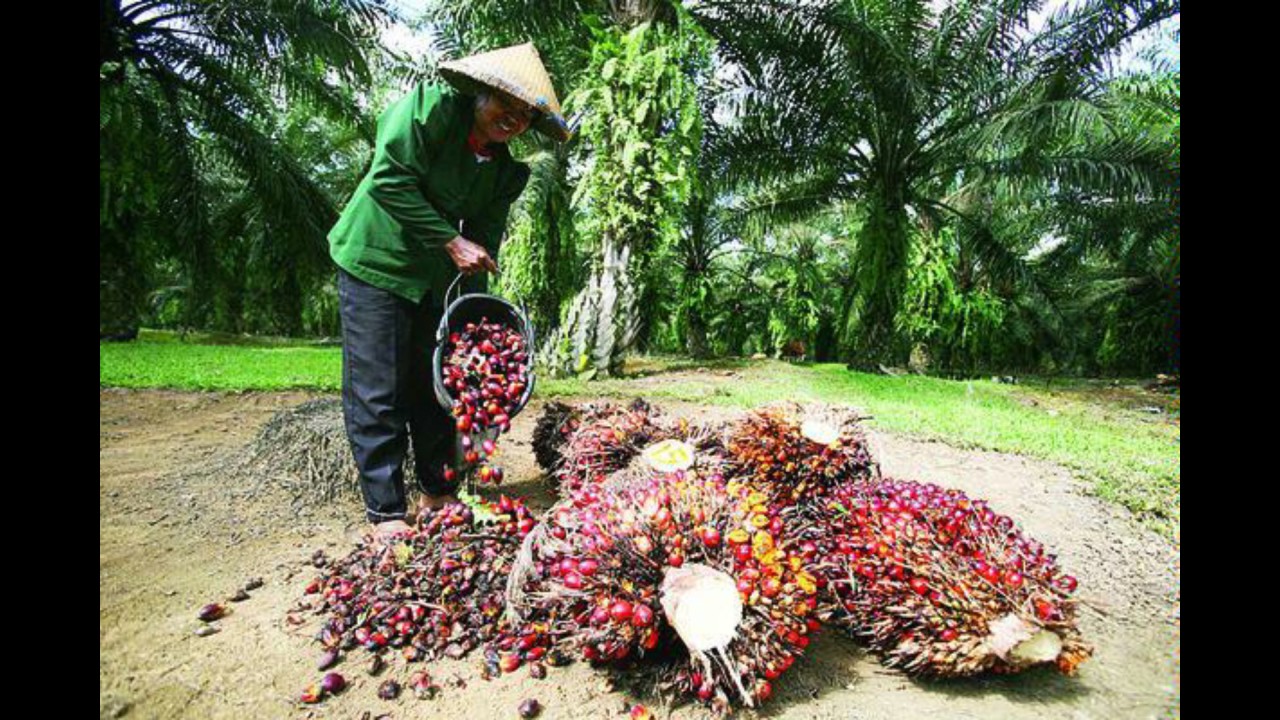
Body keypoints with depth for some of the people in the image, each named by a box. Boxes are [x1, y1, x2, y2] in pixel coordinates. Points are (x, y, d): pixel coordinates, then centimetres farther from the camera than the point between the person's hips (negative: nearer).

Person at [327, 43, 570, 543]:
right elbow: (390, 179, -21)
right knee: (377, 392, -6)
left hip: (437, 278, 6)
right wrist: (451, 241, -22)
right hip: (376, 263, -6)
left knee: (437, 385, 8)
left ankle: (438, 493, 21)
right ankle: (385, 513, 2)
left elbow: (486, 237, 2)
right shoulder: (432, 105, -14)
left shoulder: (506, 168, 3)